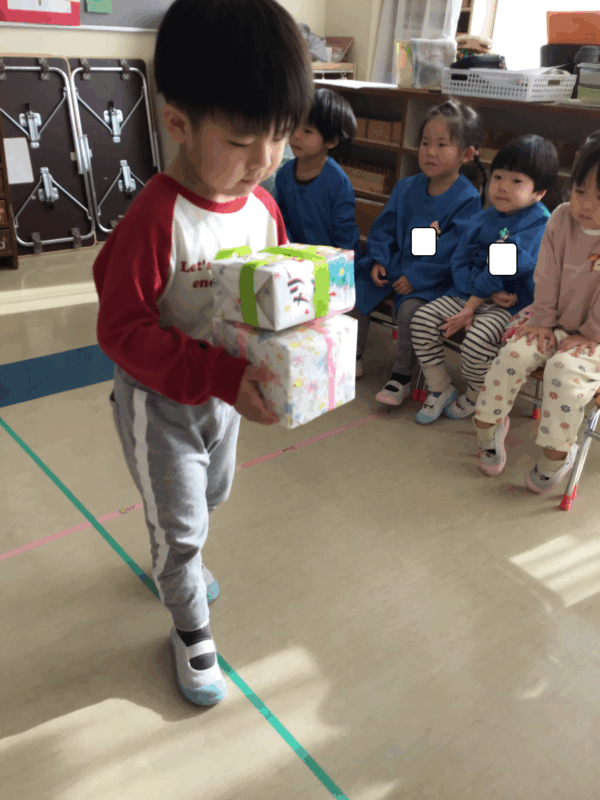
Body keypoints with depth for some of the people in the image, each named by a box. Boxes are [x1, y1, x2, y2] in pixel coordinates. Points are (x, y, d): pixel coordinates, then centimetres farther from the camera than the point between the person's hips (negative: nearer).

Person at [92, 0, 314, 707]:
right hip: (160, 403, -6)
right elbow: (122, 330, -27)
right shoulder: (154, 218, -29)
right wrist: (222, 376, -35)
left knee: (209, 497, 29)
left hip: (228, 393, 7)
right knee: (180, 524, 11)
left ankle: (173, 565, 61)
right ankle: (191, 628, 39)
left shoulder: (263, 206, -8)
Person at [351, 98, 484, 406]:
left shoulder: (466, 199, -10)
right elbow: (385, 226, 12)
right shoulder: (406, 188, 8)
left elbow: (450, 248, -16)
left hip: (432, 277, -6)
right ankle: (353, 358, 9)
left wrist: (416, 277, -21)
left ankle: (401, 377, -12)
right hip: (394, 263, 6)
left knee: (410, 308, -32)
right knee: (355, 288, -9)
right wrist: (378, 260, -3)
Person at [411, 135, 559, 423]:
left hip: (512, 304, -7)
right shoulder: (484, 219, 9)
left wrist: (472, 305, -18)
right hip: (470, 292, 7)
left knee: (477, 340, -31)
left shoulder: (539, 224, -12)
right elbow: (460, 261, 2)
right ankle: (440, 389, 7)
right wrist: (488, 292, -16)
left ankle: (475, 397, 2)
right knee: (422, 319, -9)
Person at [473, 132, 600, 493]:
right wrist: (542, 321, -5)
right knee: (514, 353, -16)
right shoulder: (562, 219, -6)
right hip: (554, 322, 4)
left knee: (565, 369, -27)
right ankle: (488, 425, 3)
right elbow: (547, 278, -2)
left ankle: (555, 454, -11)